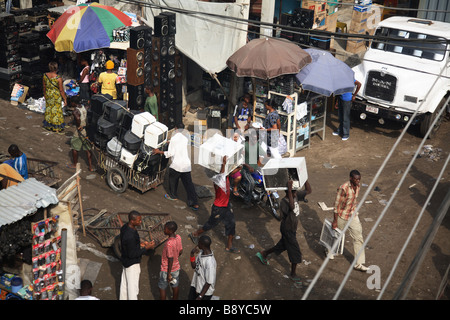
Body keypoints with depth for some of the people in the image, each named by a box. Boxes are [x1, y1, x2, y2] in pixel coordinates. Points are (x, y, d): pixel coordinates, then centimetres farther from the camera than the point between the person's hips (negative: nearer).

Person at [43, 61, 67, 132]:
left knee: (48, 109, 21)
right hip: (56, 96, -5)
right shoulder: (58, 78, -24)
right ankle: (56, 127, 20)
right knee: (56, 110, 9)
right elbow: (61, 90, -16)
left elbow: (44, 86, 4)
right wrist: (65, 99, -5)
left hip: (48, 94, 5)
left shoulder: (45, 75, -10)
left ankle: (48, 125, 34)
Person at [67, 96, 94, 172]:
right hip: (87, 130, 7)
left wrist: (78, 126, -24)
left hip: (80, 131, -7)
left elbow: (78, 118, -41)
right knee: (88, 149, 12)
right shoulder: (83, 107, 3)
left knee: (74, 148, 14)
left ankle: (75, 164, 30)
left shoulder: (75, 111, -22)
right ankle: (91, 167, 16)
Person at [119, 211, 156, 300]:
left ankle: (123, 298, 43)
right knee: (133, 287, 8)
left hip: (125, 260, 9)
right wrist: (147, 248, -23)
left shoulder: (124, 227, -8)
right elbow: (132, 254, -26)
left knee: (124, 283, 25)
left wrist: (140, 244, 1)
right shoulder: (130, 236, -36)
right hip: (132, 264, -9)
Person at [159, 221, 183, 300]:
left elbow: (170, 260, -26)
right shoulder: (178, 237, -11)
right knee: (175, 286, 22)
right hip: (176, 267, 7)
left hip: (167, 269, -6)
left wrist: (169, 274, -16)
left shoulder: (169, 244, -33)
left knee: (162, 288, 14)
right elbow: (180, 251, 3)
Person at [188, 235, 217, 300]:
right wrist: (192, 254, -11)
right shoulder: (201, 252, -9)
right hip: (195, 286, 8)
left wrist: (200, 297, -21)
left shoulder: (210, 262, -34)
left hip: (205, 292, -8)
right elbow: (194, 266, 5)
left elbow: (209, 282, -27)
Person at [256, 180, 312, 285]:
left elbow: (309, 190, -1)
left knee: (282, 246, 26)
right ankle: (293, 274, 20)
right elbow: (291, 207, -50)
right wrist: (289, 190, -52)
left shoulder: (296, 196, -6)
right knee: (295, 252, 1)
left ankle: (263, 254, 46)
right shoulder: (284, 202, -30)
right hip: (287, 230, -9)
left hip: (292, 229, 9)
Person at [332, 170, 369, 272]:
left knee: (359, 238, 2)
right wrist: (335, 221, -17)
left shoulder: (357, 186, -6)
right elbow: (337, 205, -20)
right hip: (342, 216, -6)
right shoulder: (343, 188, -27)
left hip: (353, 215, 6)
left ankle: (359, 264, 9)